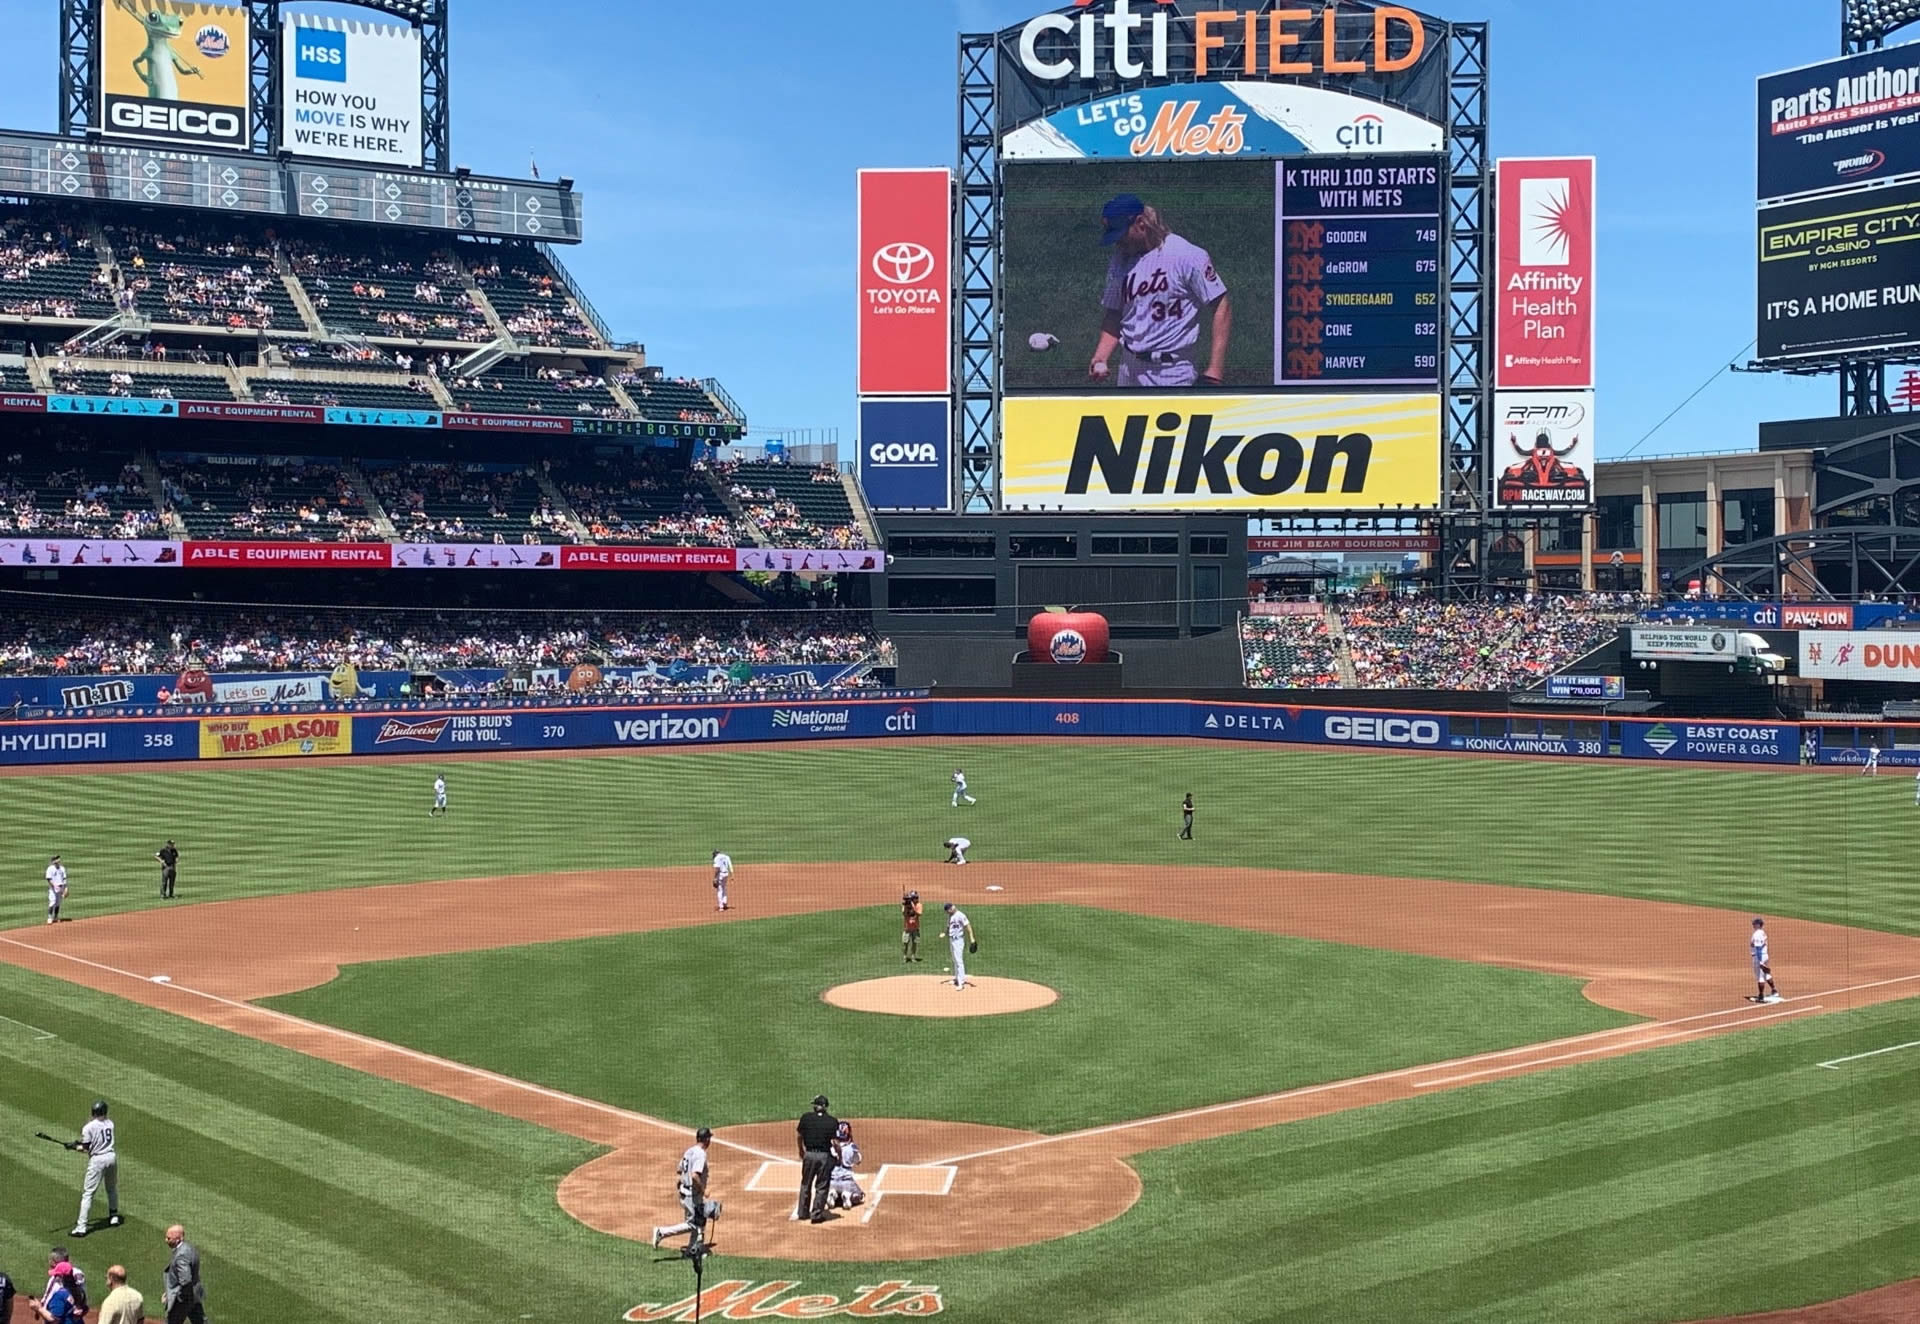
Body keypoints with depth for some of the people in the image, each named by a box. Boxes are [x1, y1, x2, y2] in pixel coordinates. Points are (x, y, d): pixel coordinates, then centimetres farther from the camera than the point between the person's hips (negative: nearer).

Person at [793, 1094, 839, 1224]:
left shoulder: (806, 1117, -4)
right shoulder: (833, 1121, -8)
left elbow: (798, 1135, 7)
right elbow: (835, 1142, -12)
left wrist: (801, 1149, 23)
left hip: (809, 1154, 2)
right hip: (825, 1156, -2)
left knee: (806, 1184, 18)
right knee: (822, 1186, 9)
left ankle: (802, 1212, 27)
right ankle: (817, 1214, 9)